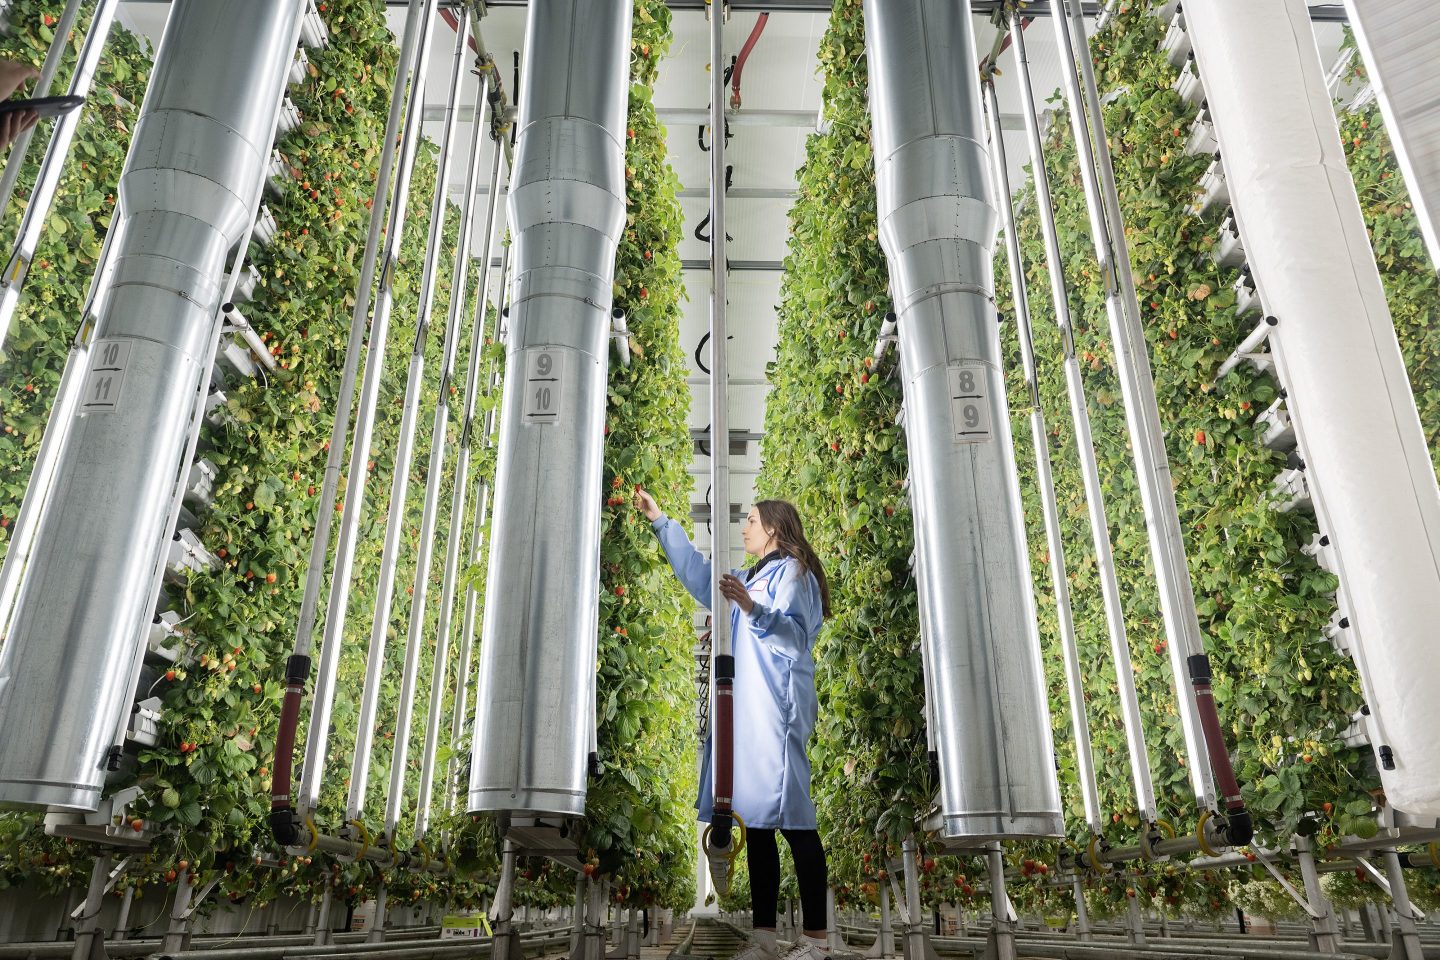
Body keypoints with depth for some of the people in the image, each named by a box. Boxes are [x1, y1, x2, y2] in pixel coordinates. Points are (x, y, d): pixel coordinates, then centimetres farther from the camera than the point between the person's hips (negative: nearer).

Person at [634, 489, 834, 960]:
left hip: (776, 708, -9)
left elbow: (795, 633, -14)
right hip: (745, 708, 9)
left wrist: (753, 610, -31)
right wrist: (661, 522, 35)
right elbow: (698, 573, 35)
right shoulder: (751, 578, 26)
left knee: (791, 816, -11)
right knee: (756, 819, 5)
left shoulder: (792, 570, -1)